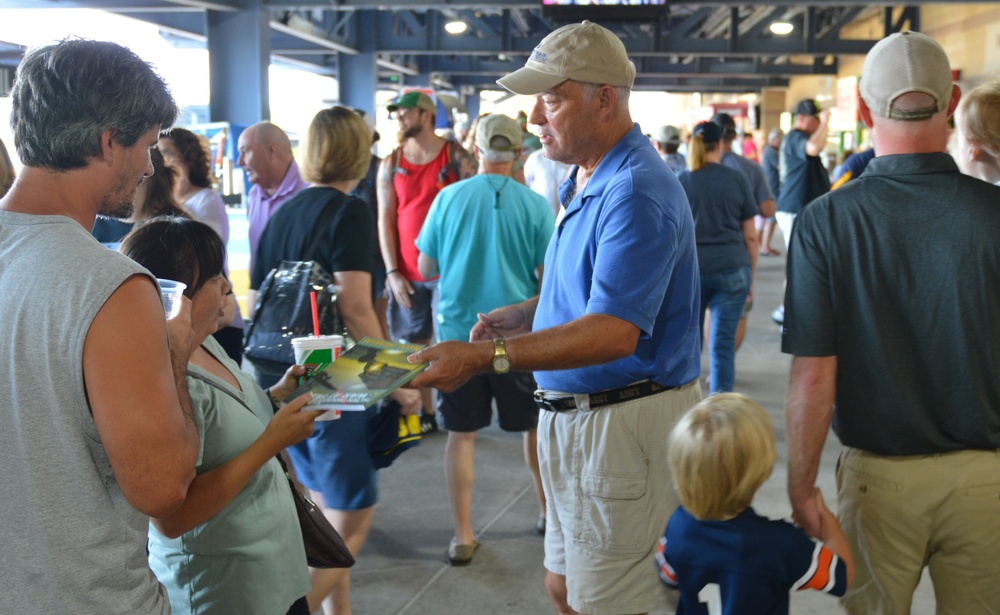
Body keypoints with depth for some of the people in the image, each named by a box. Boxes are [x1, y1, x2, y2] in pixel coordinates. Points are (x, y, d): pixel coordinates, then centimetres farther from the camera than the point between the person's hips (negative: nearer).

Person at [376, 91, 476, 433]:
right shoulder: (391, 164, 8)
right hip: (407, 274, 3)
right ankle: (425, 414, 16)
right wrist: (393, 272, -2)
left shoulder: (455, 156, -1)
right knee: (414, 345, 6)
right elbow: (385, 219, 6)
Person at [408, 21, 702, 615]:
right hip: (573, 417, 10)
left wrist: (485, 358, -34)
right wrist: (525, 315, 5)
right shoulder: (585, 182, 13)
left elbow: (614, 332, -30)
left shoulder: (636, 193, -21)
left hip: (622, 426, -10)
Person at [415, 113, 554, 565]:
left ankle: (463, 536, 12)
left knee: (461, 434, 8)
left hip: (458, 330, 1)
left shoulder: (449, 198, -3)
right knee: (534, 425, 18)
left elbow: (426, 269, 3)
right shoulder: (534, 205, -7)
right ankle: (549, 511, 35)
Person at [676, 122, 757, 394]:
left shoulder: (679, 182, 2)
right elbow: (750, 235, 5)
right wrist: (751, 274, 14)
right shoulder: (736, 179, 3)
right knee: (723, 343, 1)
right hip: (732, 269, 0)